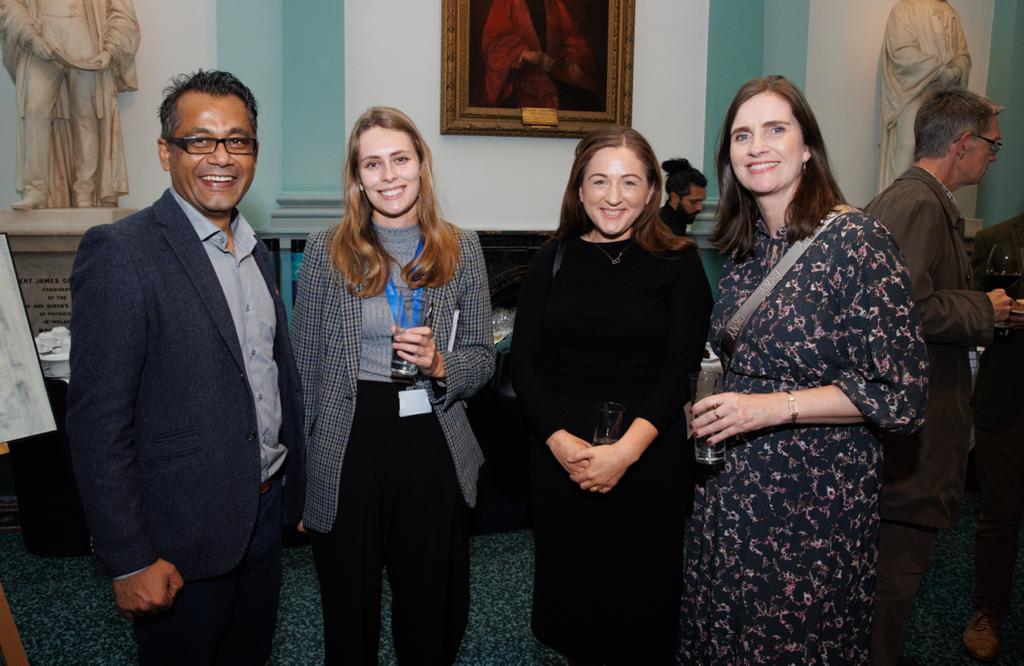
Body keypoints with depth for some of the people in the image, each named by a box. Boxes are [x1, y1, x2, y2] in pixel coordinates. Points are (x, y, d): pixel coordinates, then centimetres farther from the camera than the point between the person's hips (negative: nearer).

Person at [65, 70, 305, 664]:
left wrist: (293, 492, 13)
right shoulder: (119, 253, -16)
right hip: (182, 539, -7)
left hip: (264, 516, 7)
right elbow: (98, 422, -18)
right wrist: (129, 560, -18)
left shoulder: (255, 252, 8)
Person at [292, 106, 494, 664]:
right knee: (349, 618, 15)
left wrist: (440, 365, -16)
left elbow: (482, 359, 6)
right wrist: (297, 475, 3)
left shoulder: (461, 250, 2)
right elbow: (305, 368, 2)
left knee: (433, 618, 15)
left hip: (434, 452, 1)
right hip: (347, 453, -1)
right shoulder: (327, 250, -2)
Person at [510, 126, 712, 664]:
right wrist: (560, 440, -13)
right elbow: (524, 361, 0)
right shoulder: (553, 260, 5)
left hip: (649, 456, -2)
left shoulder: (678, 263, -1)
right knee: (569, 584, 13)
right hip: (560, 456, 2)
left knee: (641, 591, 9)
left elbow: (680, 367, -7)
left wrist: (626, 450, -17)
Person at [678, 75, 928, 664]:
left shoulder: (859, 242, -15)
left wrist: (772, 406, -21)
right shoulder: (745, 247, 6)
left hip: (817, 497, -6)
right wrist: (710, 406, 2)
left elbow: (902, 394, -17)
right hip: (732, 491, 6)